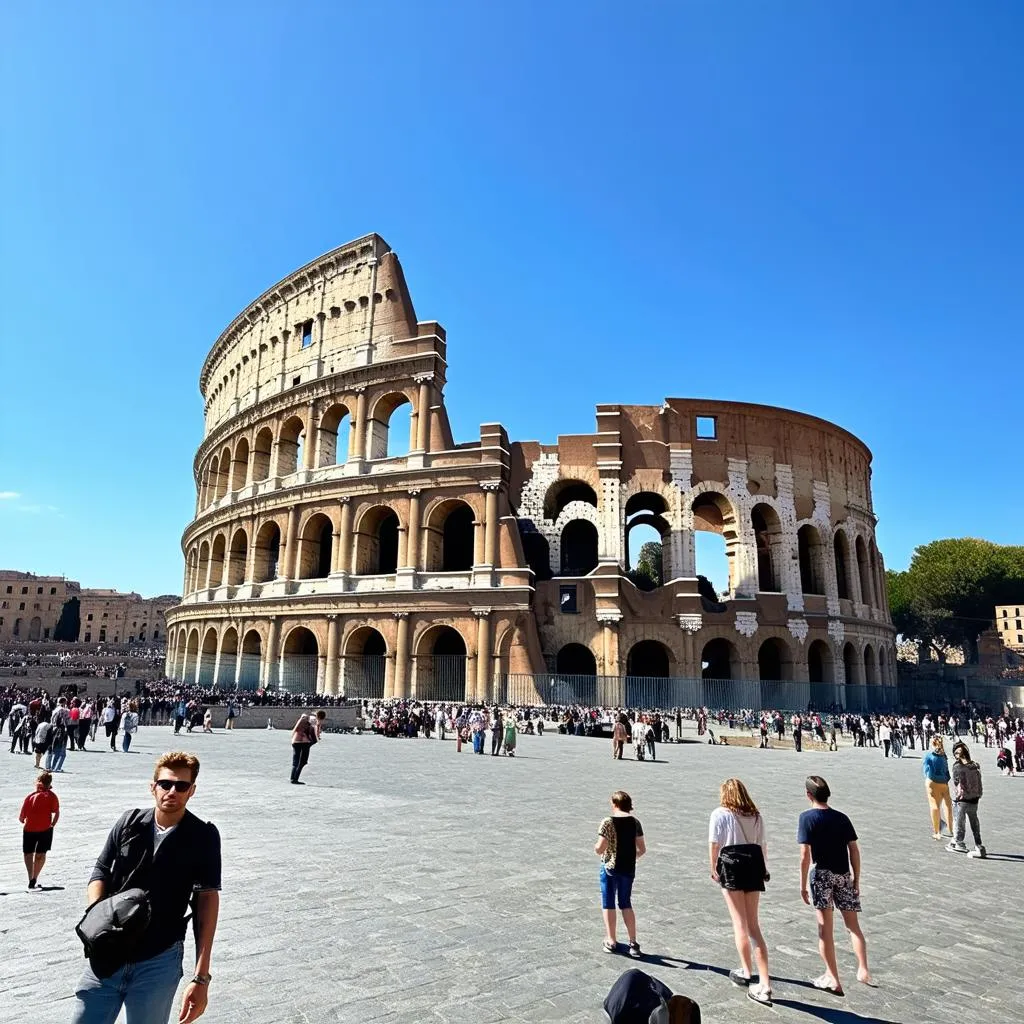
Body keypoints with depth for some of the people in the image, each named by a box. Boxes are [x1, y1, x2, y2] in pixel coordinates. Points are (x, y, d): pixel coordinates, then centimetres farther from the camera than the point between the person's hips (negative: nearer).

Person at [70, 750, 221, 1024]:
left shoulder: (204, 836, -9)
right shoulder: (129, 822, 0)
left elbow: (207, 901, -9)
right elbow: (101, 872, 8)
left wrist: (201, 977, -12)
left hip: (158, 962, -2)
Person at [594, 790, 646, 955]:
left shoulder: (608, 822, -16)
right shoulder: (635, 822, -1)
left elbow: (600, 849, -19)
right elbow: (642, 849, 3)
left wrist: (595, 847, 3)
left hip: (610, 868, -4)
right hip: (628, 869, 5)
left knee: (608, 904, 11)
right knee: (626, 904, 18)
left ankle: (611, 942, 17)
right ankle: (633, 943, 16)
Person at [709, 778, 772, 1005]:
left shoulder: (720, 814, -1)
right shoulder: (756, 815, 12)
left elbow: (714, 844, -6)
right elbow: (762, 844, 9)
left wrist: (714, 869, 5)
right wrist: (763, 869, 19)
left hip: (731, 864, -5)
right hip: (754, 865, 5)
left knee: (739, 922, 8)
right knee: (753, 924, 11)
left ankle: (745, 973, 15)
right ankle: (764, 984, 8)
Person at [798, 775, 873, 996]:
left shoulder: (807, 818, -8)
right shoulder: (842, 818, 5)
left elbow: (805, 855, -12)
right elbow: (854, 851, 4)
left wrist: (803, 885, -5)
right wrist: (856, 880, 14)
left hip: (821, 874, -4)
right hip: (844, 875, 4)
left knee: (825, 927, 5)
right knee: (853, 926, 16)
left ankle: (833, 979, 10)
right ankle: (863, 970, 5)